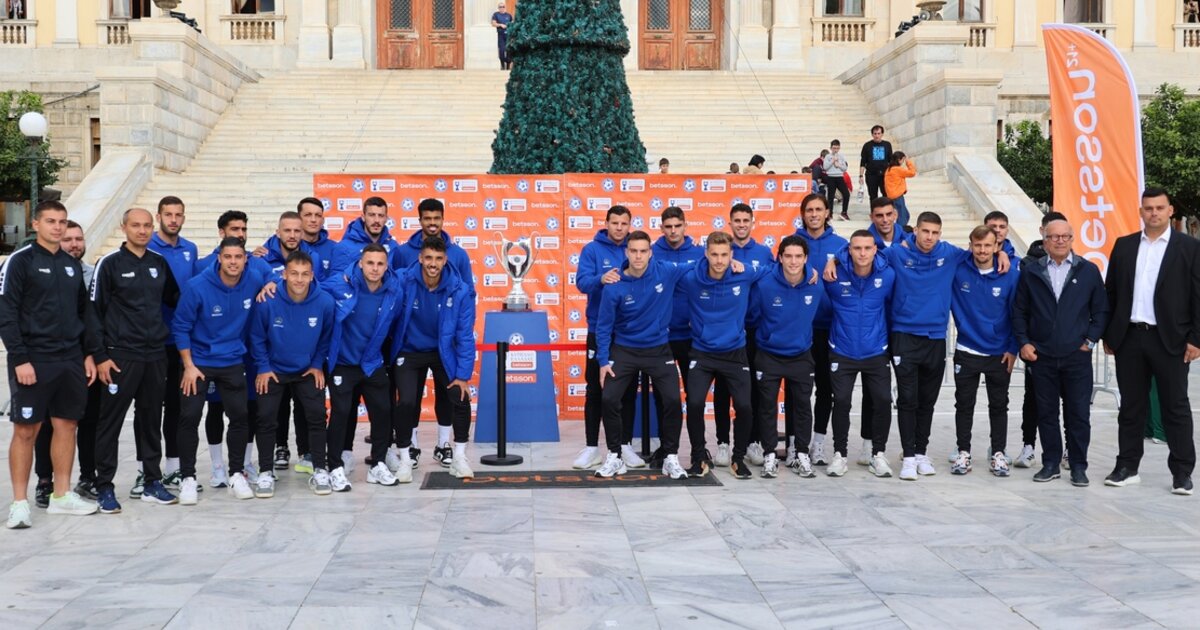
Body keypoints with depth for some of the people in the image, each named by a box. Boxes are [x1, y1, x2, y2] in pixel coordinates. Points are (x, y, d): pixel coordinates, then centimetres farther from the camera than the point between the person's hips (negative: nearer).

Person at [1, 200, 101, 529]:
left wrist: (89, 353, 11)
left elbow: (85, 311, 18)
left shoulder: (72, 264, 13)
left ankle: (62, 495, 20)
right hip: (33, 362, -6)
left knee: (66, 425, 9)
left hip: (71, 361, 6)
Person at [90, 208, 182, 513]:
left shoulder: (160, 263, 10)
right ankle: (104, 487, 7)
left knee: (151, 420, 11)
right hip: (121, 356, -5)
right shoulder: (110, 264, -4)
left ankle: (152, 483, 20)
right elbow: (94, 311, -5)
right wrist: (100, 356, -9)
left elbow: (174, 299, 23)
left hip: (156, 356, 5)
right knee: (111, 421, 0)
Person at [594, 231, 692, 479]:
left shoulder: (666, 271, -13)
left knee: (672, 400, -8)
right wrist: (603, 361, -9)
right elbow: (604, 326, -6)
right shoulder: (614, 287, -16)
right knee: (609, 399, -9)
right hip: (624, 351, -1)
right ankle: (615, 456, 9)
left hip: (659, 350, 1)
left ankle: (671, 458, 9)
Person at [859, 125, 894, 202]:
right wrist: (861, 175, -3)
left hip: (884, 175, 1)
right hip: (871, 175, -1)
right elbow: (862, 162, 3)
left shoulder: (887, 145, 6)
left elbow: (891, 161, 13)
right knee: (873, 198, 6)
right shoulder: (867, 145, 1)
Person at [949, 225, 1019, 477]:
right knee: (964, 405, 8)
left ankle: (998, 454, 21)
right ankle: (963, 452, 18)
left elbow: (1017, 313, -2)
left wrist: (1013, 348, -3)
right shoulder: (957, 270, -9)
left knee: (999, 406, 10)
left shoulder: (1011, 275, -8)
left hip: (999, 353, 0)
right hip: (966, 351, 0)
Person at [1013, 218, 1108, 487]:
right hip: (1041, 355, 1)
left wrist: (1090, 340, -3)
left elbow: (1101, 310, 5)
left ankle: (1078, 466, 12)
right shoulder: (1031, 272, 5)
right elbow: (1019, 311, 8)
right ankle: (1051, 464, 17)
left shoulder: (1089, 270, 3)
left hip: (1077, 356, -1)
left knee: (1078, 413, 3)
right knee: (1046, 413, 7)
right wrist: (1023, 342, 0)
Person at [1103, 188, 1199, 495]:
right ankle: (1127, 467, 18)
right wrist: (1108, 334, 6)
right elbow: (1111, 292, 10)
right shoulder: (1124, 245, 10)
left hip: (1170, 340, -3)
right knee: (1131, 406, 10)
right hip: (1129, 338, 3)